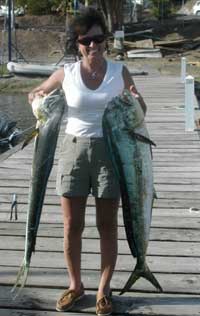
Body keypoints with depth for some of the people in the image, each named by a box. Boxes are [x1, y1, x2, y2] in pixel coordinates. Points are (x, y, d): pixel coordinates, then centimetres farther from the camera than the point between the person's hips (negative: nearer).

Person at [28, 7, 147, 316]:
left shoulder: (120, 71, -3)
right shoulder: (66, 72, -2)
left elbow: (140, 110, 7)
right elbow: (36, 93, 12)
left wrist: (135, 103, -17)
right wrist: (39, 99, -12)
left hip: (110, 150, 0)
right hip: (74, 149, 1)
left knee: (107, 225, 7)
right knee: (72, 226, 7)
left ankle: (104, 290, 22)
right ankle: (75, 285, 27)